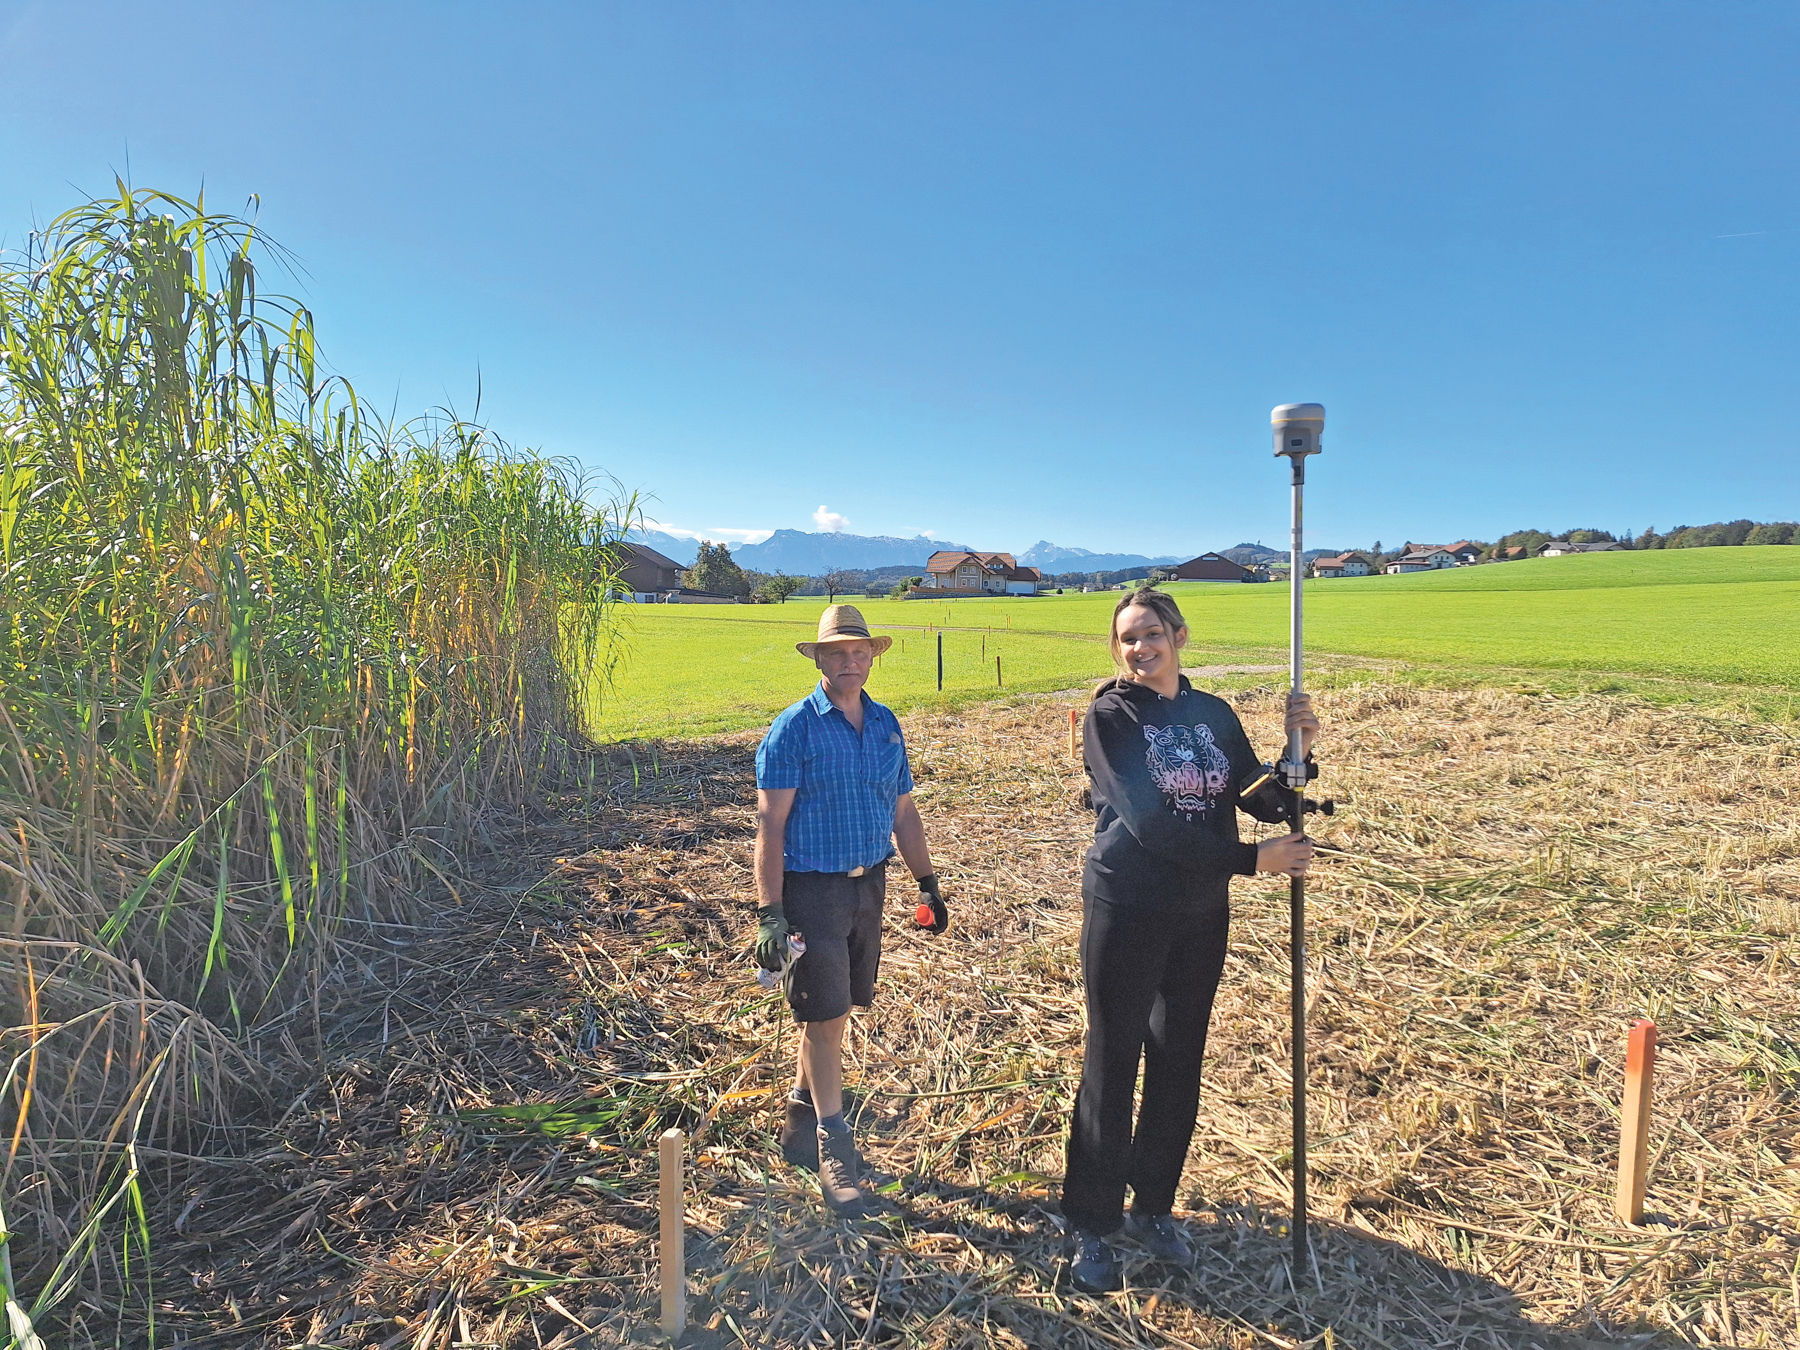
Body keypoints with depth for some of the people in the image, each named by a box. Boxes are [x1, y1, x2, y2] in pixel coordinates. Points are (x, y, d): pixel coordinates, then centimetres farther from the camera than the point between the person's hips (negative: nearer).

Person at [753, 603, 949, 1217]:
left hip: (869, 884, 6)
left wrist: (928, 883, 13)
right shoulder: (793, 728, -11)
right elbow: (769, 826, -13)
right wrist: (769, 914, -18)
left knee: (832, 1010, 16)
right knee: (824, 1017, 0)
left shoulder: (885, 725, 7)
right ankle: (833, 1149, 15)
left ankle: (800, 1125, 34)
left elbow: (903, 812, 15)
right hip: (812, 889, -6)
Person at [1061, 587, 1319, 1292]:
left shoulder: (1214, 715, 5)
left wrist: (1297, 751, -12)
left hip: (1201, 914, 5)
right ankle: (1091, 1226, 22)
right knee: (1113, 1066, 5)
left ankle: (1153, 1207, 35)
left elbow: (1265, 802, 6)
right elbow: (1149, 823, -19)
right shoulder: (1109, 716, -11)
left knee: (1179, 1063, 15)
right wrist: (1252, 859, -18)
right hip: (1126, 910, -5)